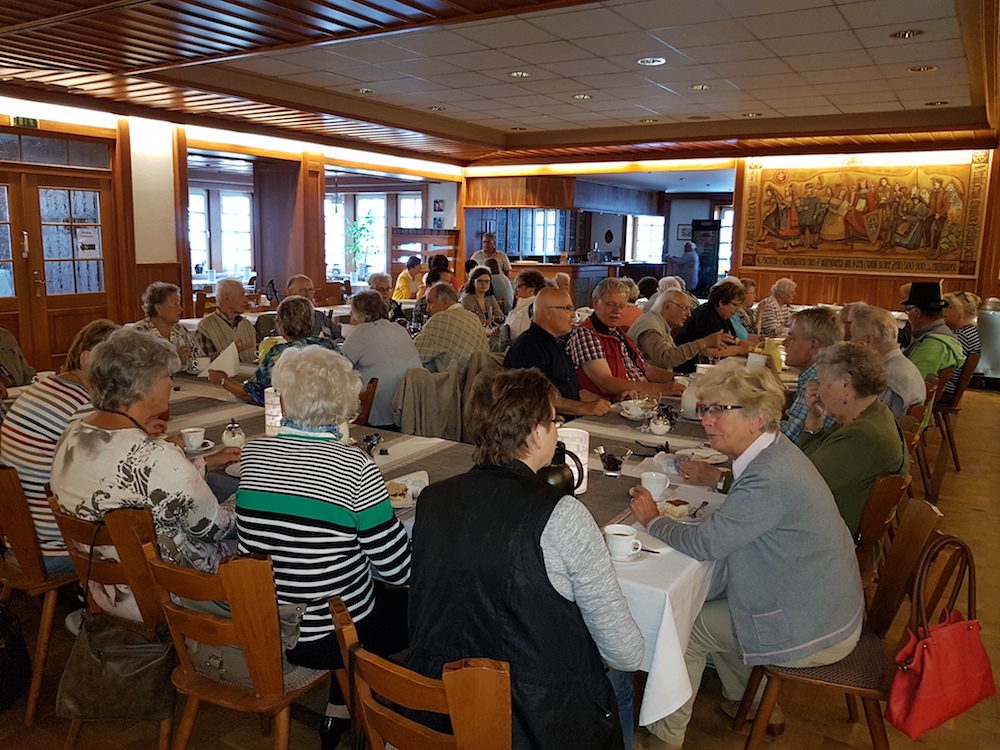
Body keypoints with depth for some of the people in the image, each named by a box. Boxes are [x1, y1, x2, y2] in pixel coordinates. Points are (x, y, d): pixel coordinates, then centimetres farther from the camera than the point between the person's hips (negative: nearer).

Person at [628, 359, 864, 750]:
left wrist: (653, 519, -11)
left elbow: (704, 543, -27)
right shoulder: (775, 451, -2)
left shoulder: (769, 479, -32)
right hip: (827, 605, 9)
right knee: (707, 595, 21)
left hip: (814, 633, -9)